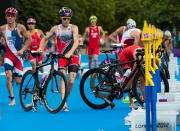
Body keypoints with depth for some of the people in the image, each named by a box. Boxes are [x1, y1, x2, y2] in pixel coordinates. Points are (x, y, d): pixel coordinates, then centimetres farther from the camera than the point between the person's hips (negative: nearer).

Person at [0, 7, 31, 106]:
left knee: (18, 81, 0)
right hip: (8, 56, 1)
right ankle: (12, 99, -9)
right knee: (8, 76, -19)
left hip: (18, 56, -1)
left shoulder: (20, 27, -4)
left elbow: (29, 39, 0)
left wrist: (22, 50, -9)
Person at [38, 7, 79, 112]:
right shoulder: (56, 29, 6)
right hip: (62, 56, 1)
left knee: (71, 81, -8)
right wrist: (40, 48, 1)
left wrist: (70, 52, -32)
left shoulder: (73, 28, -2)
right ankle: (64, 104, -20)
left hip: (73, 56, -1)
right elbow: (45, 39, 18)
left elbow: (76, 41, -16)